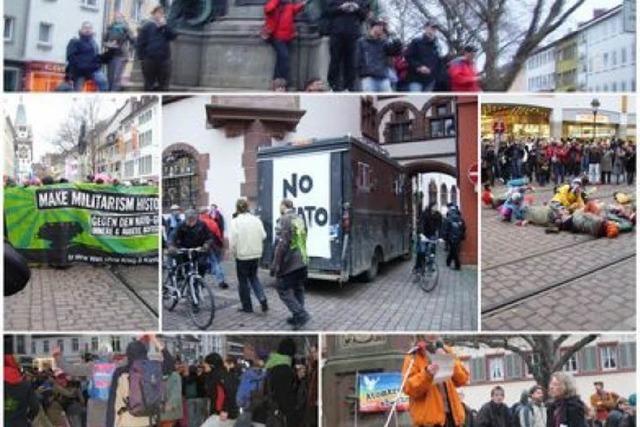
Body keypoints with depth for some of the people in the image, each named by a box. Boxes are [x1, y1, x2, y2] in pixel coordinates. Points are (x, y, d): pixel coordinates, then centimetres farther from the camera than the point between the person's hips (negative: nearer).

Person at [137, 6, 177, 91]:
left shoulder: (166, 27, 14)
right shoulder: (147, 27, 3)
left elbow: (173, 36, -4)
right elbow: (141, 43, -2)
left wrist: (165, 26, -11)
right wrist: (142, 58, -8)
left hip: (164, 59, 3)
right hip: (150, 59, -3)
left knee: (164, 85, 3)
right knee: (149, 84, 4)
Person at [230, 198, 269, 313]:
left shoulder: (235, 221, -13)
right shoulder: (256, 220, 0)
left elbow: (233, 241, -15)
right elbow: (263, 236, 3)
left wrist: (234, 253, 1)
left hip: (242, 255, -4)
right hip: (256, 254, 4)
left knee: (243, 281, 10)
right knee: (253, 277, 21)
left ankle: (247, 306, 18)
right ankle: (262, 299, 4)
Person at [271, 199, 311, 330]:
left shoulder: (284, 219, -13)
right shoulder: (300, 219, 13)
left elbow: (282, 244, -20)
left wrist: (275, 264, -18)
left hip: (289, 263, -8)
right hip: (302, 261, 8)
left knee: (284, 290, 0)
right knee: (298, 289, 16)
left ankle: (301, 314, -9)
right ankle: (297, 317, 22)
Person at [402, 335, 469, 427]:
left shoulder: (446, 352, 13)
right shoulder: (413, 358, -2)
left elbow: (463, 378, 5)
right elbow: (409, 388, -12)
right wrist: (426, 374, -25)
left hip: (452, 413, 5)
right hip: (428, 416, -5)